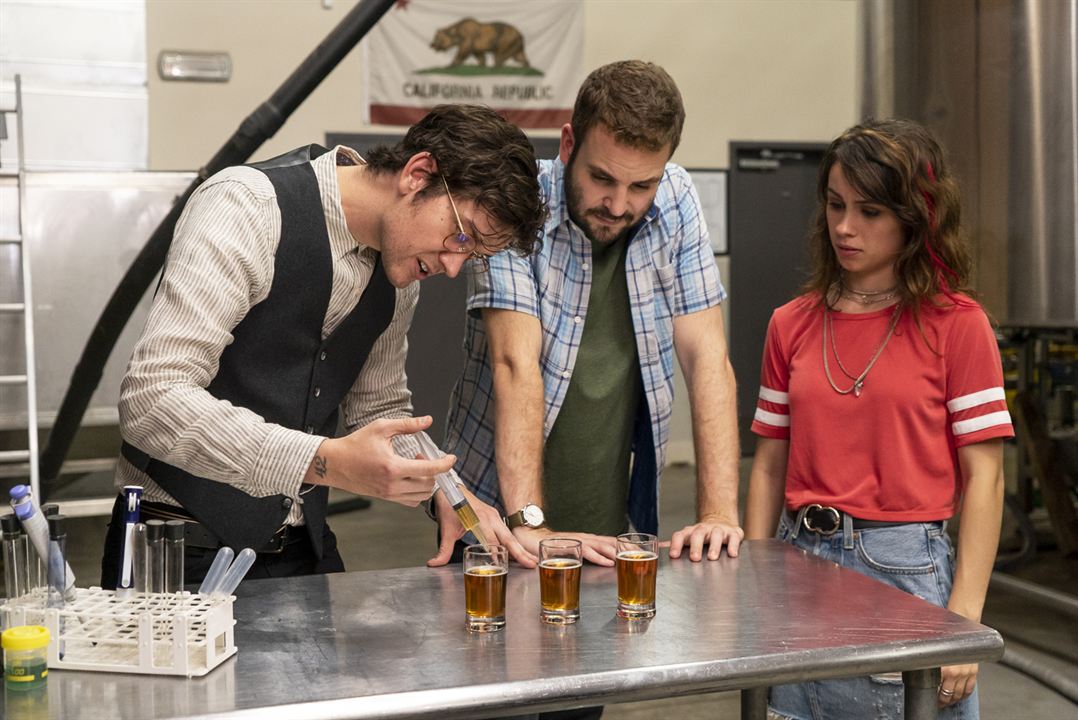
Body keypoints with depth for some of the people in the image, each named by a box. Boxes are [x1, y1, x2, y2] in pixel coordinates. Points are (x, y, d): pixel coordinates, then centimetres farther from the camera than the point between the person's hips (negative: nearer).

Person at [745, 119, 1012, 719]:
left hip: (905, 570, -3)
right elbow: (769, 467, 8)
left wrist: (964, 620, -11)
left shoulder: (957, 323, -4)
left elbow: (983, 477, -6)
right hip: (801, 563, 3)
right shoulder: (792, 325, 7)